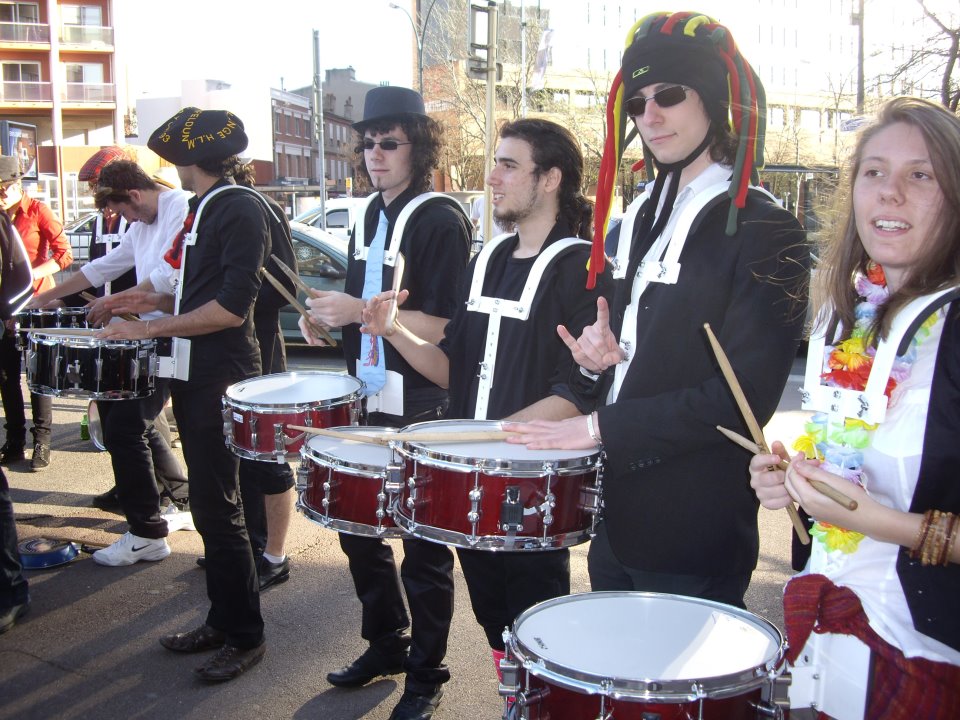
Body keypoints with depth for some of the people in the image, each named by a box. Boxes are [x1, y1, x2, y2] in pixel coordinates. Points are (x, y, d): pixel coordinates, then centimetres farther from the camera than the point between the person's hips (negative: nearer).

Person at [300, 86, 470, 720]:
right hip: (368, 403, 8)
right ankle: (386, 643, 38)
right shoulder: (370, 217, 12)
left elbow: (444, 325, -20)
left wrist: (362, 311, -24)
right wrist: (331, 321, 7)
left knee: (424, 546, 4)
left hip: (421, 410, -8)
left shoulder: (441, 219, -12)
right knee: (357, 527, 18)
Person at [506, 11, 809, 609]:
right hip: (616, 520, 7)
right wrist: (595, 360, -2)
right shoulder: (638, 223, 12)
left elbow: (744, 396, -20)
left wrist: (602, 427, -20)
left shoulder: (764, 231, -11)